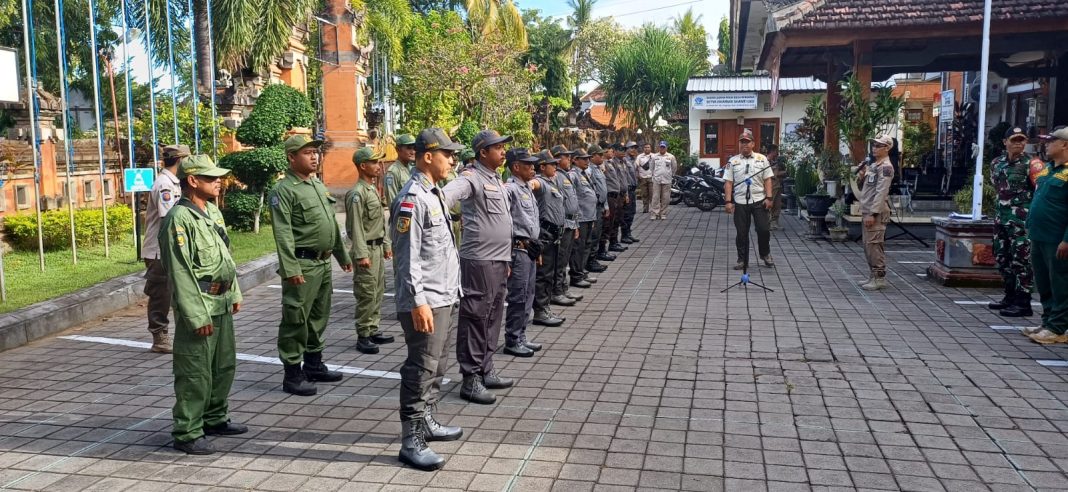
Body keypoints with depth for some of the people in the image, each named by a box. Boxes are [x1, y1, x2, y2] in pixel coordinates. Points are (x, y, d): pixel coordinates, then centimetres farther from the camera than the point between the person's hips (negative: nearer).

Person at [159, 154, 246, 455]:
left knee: (224, 365, 18)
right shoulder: (179, 219, -17)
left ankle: (214, 419, 33)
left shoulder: (213, 211, 11)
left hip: (222, 304, 9)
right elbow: (180, 273, -20)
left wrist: (234, 294, 19)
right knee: (195, 373, -2)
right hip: (199, 308, -9)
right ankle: (187, 434, 9)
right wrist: (197, 316, -20)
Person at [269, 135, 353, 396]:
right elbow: (283, 233, -18)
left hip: (324, 263, 9)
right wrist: (290, 269, -24)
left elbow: (332, 224, 20)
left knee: (319, 317, 17)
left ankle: (314, 365, 30)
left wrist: (342, 255, 19)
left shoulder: (319, 185, 15)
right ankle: (292, 375, 7)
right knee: (295, 320, -2)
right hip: (302, 265, -8)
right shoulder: (284, 190, -11)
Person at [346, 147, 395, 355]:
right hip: (367, 249, -9)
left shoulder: (373, 189, 14)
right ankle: (363, 337, 2)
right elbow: (356, 226, -19)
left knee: (378, 292, 14)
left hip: (378, 247, 9)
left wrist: (386, 245, 18)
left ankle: (373, 331, 23)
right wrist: (361, 254, -22)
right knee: (367, 294, -5)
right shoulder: (357, 193, -15)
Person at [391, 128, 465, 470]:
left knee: (437, 365, 19)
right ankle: (412, 441, 3)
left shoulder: (434, 194, 14)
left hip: (445, 297, 10)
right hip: (425, 301, -10)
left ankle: (426, 422, 33)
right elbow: (407, 258, -20)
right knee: (421, 368, -5)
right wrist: (418, 302, -23)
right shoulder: (412, 198, -17)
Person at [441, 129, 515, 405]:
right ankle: (470, 380, 5)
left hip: (499, 260, 9)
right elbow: (450, 193, -33)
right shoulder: (472, 177, -11)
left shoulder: (497, 180, 17)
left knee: (492, 319, 15)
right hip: (479, 261, -9)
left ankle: (485, 372, 26)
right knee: (475, 319, -3)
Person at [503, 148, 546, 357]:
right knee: (518, 297, -3)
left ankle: (521, 337, 23)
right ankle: (512, 341, 6)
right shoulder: (510, 189, -15)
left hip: (530, 248, 9)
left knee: (527, 296, 14)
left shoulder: (527, 187, 14)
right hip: (518, 249, -9)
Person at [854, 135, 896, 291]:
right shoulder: (873, 165, 19)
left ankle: (880, 278, -5)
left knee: (873, 244, -10)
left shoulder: (885, 167, -10)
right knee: (868, 245, 13)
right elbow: (863, 188, 24)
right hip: (867, 211, 10)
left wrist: (873, 213, -23)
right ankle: (874, 276, 20)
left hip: (877, 213, -10)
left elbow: (881, 192, -19)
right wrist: (861, 176, 3)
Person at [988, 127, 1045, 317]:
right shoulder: (997, 163, 11)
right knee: (1002, 258, 14)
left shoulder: (1030, 163, -9)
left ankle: (1023, 303, -1)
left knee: (1021, 260, -6)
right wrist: (1000, 208, 16)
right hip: (1001, 215, 7)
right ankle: (1010, 296, 27)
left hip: (1021, 218, -7)